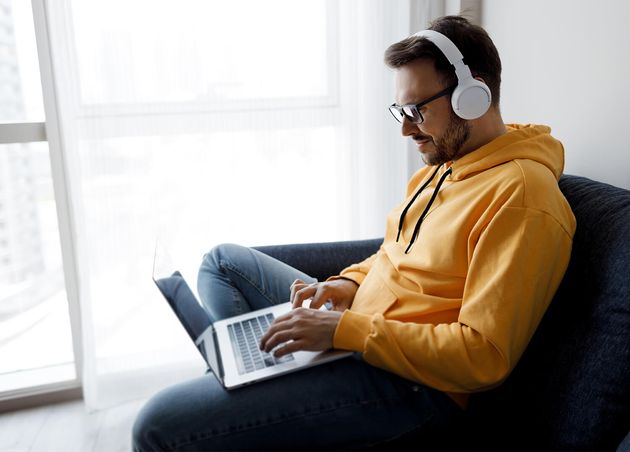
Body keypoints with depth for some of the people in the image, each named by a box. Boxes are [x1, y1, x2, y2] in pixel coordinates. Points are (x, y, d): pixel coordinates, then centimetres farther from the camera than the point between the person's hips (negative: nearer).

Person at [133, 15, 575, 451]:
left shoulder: (520, 195, -20)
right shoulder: (444, 164, 10)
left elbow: (485, 356, -24)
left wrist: (344, 329, -25)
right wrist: (350, 284, 1)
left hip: (410, 384, -10)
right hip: (355, 330, 10)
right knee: (223, 260, 20)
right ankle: (249, 383, 6)